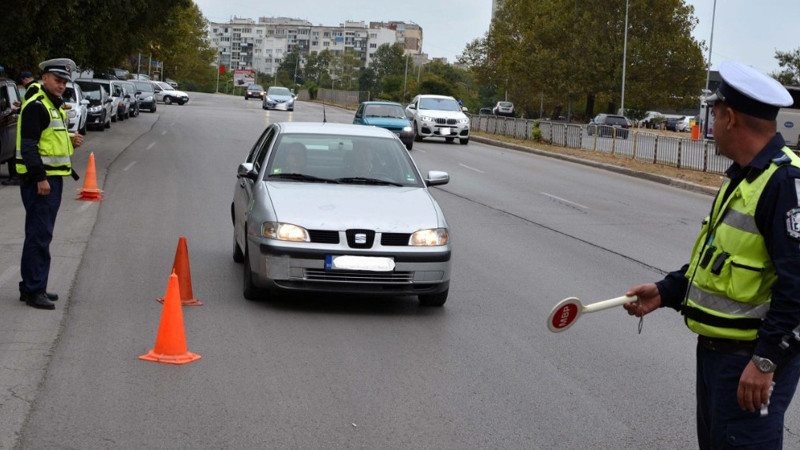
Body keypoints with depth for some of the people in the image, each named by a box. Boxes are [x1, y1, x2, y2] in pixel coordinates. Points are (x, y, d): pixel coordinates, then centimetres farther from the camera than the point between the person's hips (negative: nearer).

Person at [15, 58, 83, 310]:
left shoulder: (54, 106, 19)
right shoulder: (36, 106, -13)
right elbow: (28, 146, -20)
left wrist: (71, 142, 8)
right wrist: (40, 178, -23)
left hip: (52, 178, 10)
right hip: (39, 180, -10)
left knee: (41, 234, 14)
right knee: (39, 235, -9)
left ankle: (33, 287, 22)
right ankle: (33, 291, -6)